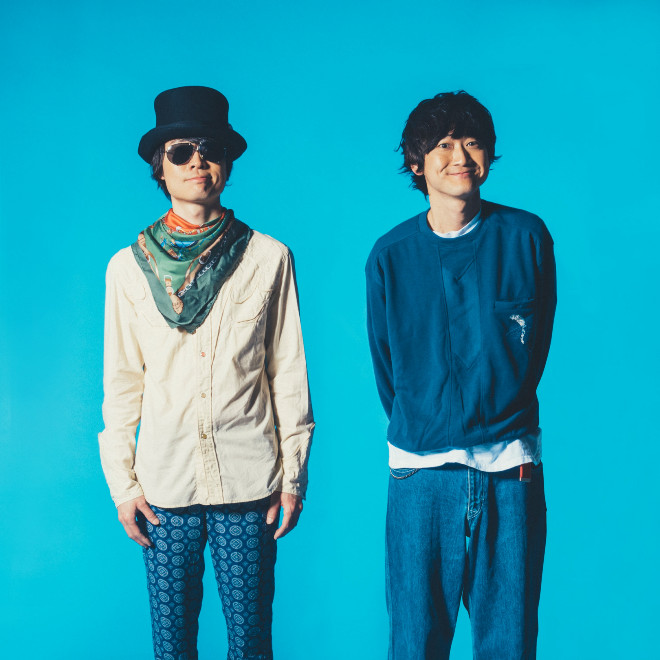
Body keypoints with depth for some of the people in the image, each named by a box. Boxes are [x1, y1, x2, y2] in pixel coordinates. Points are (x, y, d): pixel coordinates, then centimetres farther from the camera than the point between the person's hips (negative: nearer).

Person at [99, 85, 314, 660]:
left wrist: (294, 474, 4)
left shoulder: (268, 258, 1)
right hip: (165, 484, 1)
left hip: (249, 482, -1)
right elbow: (120, 382, 7)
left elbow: (289, 373, 3)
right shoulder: (128, 266, 4)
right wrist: (121, 483, 4)